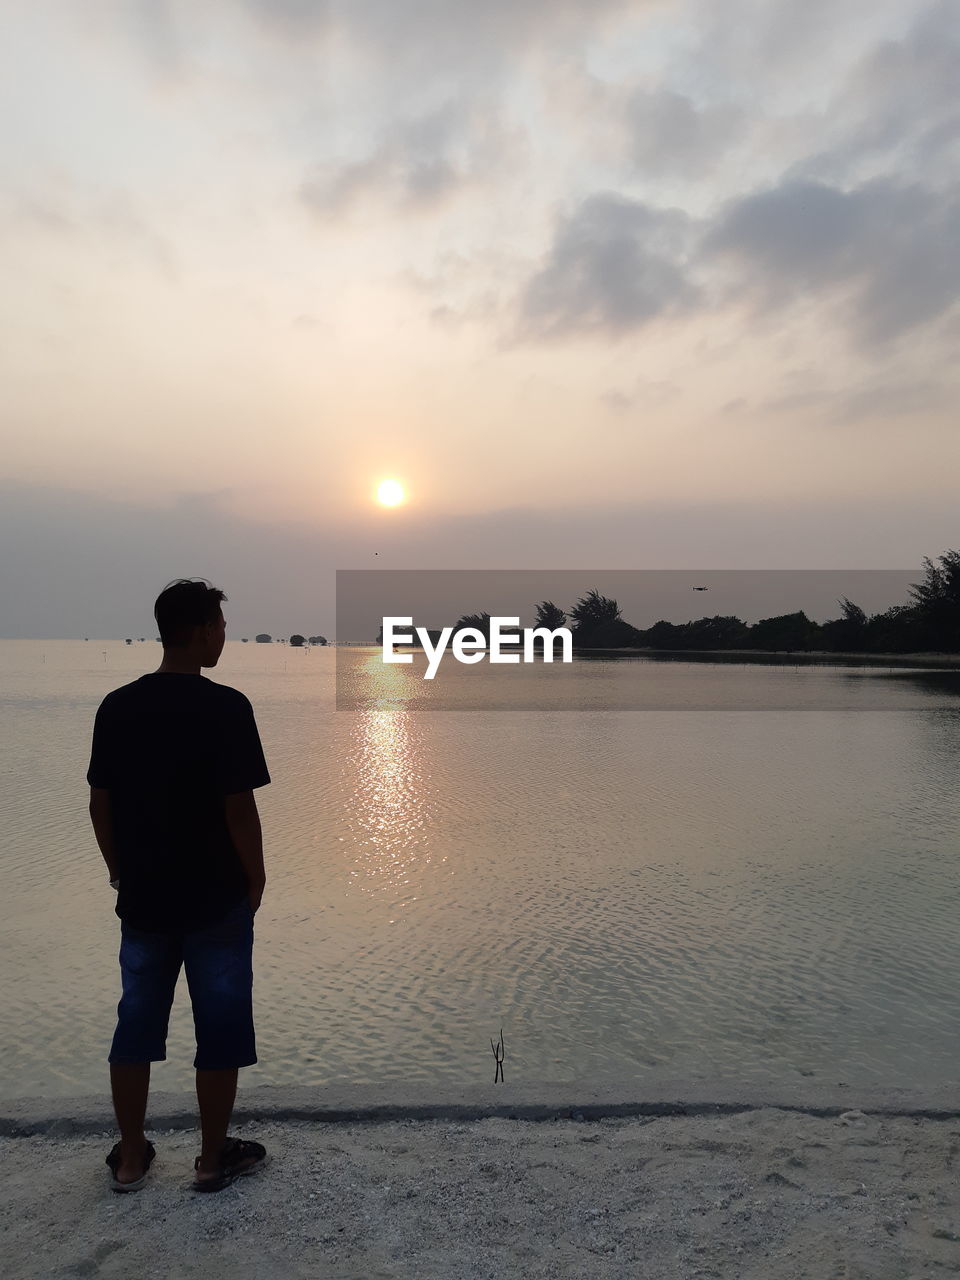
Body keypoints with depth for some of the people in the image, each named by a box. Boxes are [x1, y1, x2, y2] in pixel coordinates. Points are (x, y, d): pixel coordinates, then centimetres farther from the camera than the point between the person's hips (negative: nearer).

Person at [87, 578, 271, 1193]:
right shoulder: (225, 707, -18)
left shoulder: (116, 707, -1)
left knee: (137, 1025, 18)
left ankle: (131, 1157, 31)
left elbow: (100, 802, 5)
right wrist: (255, 878, -3)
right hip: (217, 900, -5)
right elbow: (238, 807, -18)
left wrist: (121, 871, 17)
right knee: (220, 1028, 10)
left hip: (143, 897, 5)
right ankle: (214, 1159, 24)